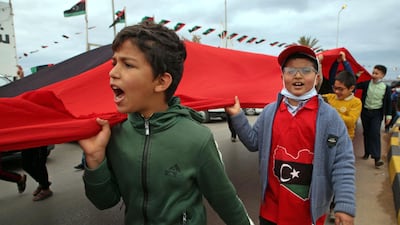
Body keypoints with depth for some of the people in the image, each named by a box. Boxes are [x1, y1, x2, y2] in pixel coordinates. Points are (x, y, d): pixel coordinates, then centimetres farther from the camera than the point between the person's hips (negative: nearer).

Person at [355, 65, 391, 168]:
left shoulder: (386, 88, -2)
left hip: (377, 113, -2)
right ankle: (367, 152, 25)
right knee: (366, 133, 12)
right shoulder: (366, 84, 0)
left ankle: (376, 157, -10)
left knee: (375, 133, -11)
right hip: (365, 112, 2)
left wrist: (388, 115, 1)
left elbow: (388, 102, 3)